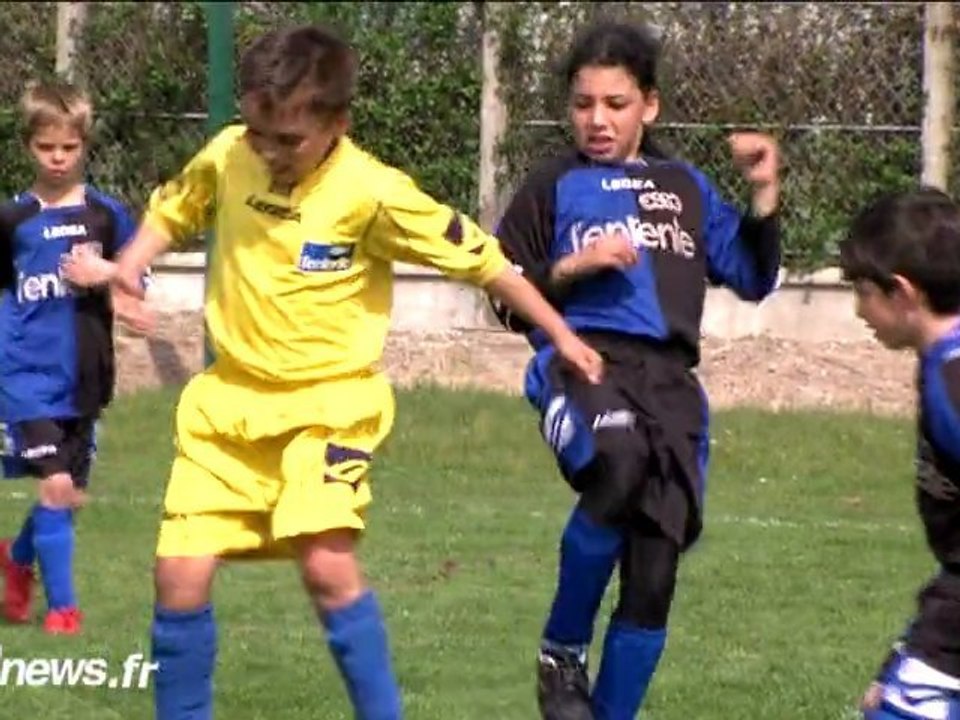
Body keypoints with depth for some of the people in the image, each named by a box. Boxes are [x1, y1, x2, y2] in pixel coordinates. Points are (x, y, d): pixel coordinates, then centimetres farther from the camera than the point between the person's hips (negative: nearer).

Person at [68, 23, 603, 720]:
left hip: (329, 401, -4)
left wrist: (561, 335, -2)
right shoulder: (228, 156, -5)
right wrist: (129, 266, -2)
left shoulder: (372, 193, -18)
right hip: (231, 400, 4)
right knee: (180, 574, -4)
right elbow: (173, 209, 17)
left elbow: (479, 257, -8)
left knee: (328, 565, -24)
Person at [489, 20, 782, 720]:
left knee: (653, 577, 0)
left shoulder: (687, 187, 18)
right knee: (619, 466, -36)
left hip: (670, 380, 4)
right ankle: (562, 654, -17)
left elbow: (754, 281, 18)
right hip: (582, 360, -4)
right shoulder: (554, 186, 10)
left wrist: (764, 195, 7)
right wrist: (572, 268, -6)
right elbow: (510, 302, 11)